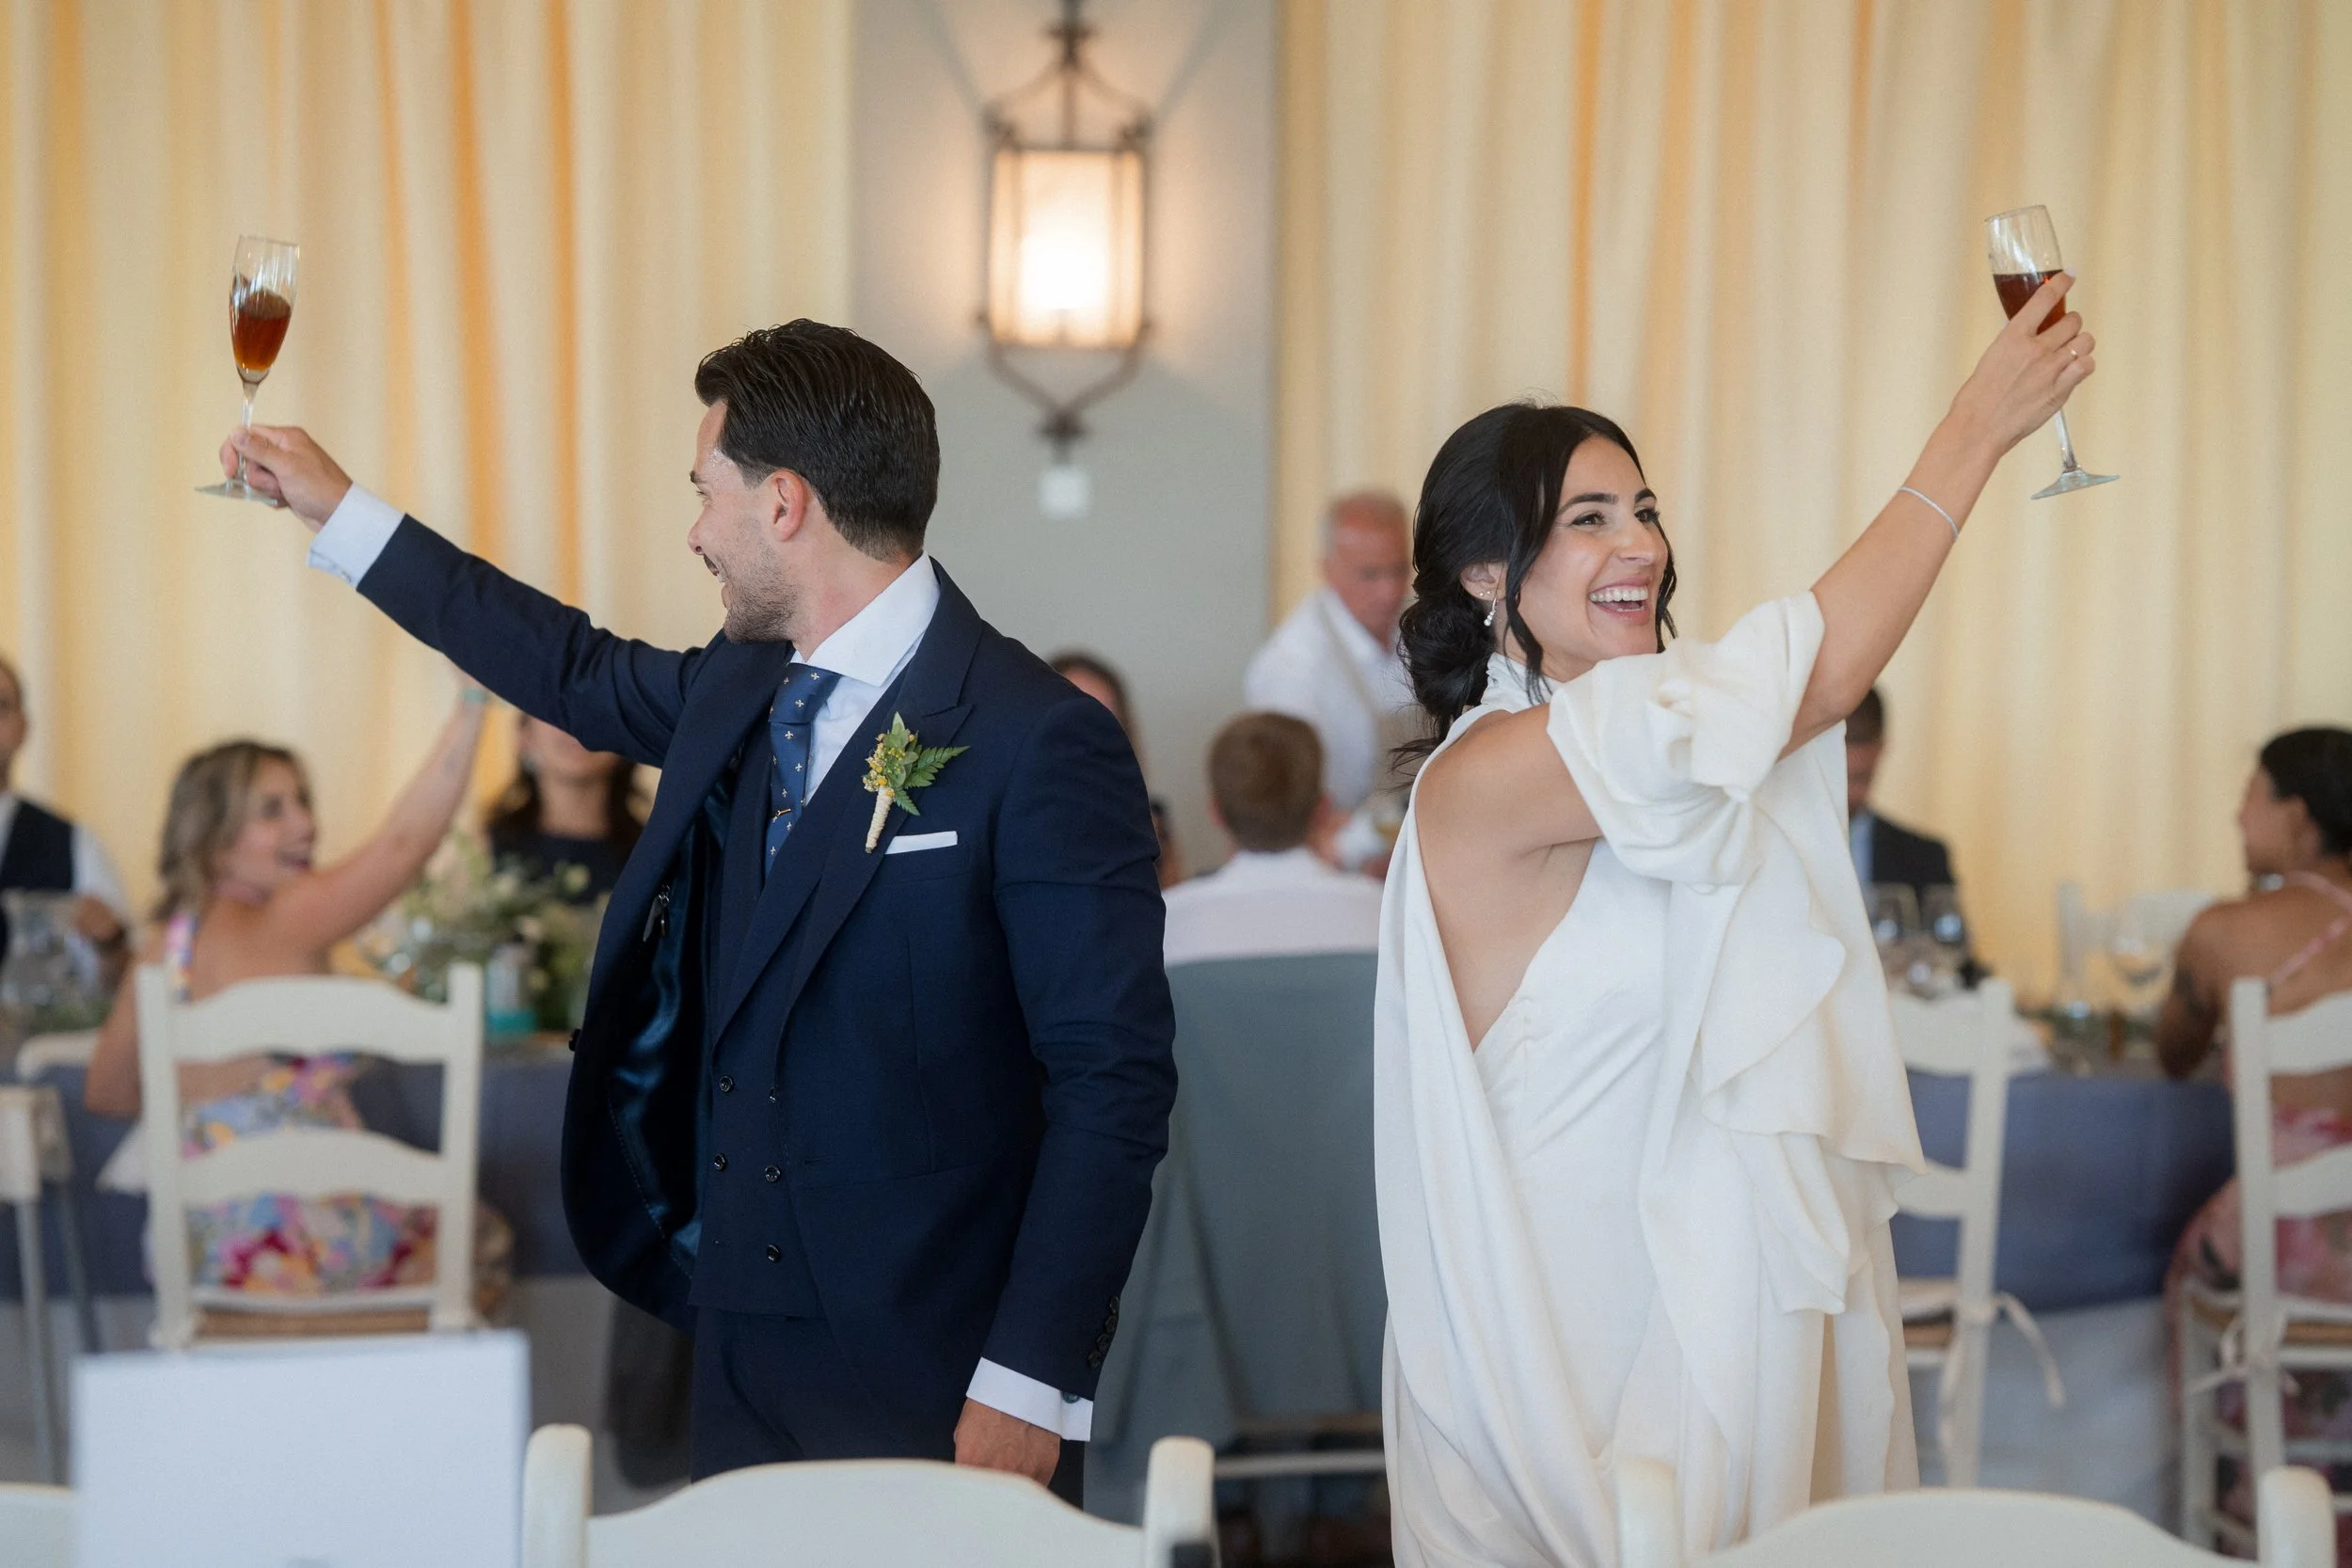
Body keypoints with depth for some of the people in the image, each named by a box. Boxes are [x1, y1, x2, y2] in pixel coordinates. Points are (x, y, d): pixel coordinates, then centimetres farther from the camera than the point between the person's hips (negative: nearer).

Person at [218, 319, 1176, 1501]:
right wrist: (340, 514, 36)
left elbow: (1115, 1080, -15)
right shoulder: (738, 691, 9)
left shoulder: (1039, 745, -14)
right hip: (744, 1357, 7)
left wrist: (1032, 1384, -19)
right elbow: (582, 674, 30)